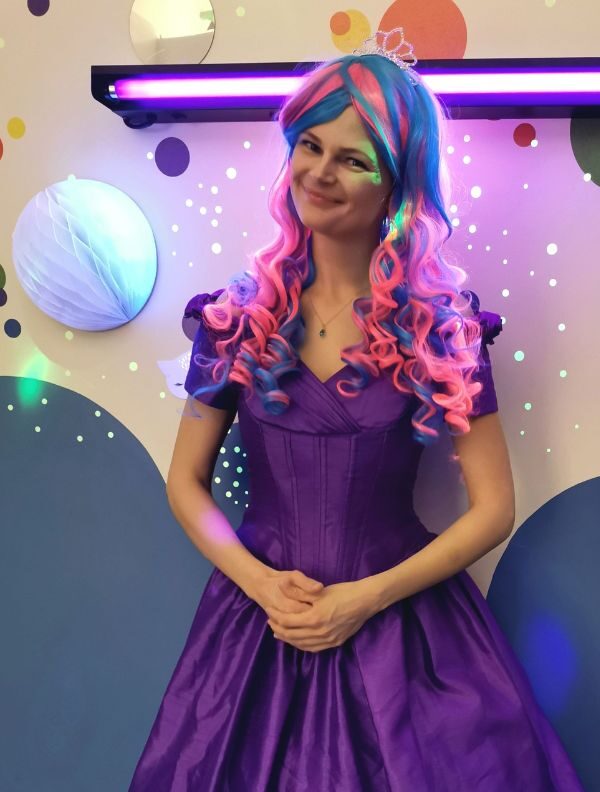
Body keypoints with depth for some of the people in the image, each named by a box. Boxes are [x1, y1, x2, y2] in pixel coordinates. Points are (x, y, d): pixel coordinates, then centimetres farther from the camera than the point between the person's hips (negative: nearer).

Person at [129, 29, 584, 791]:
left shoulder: (440, 324, -8)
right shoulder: (237, 315, -3)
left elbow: (493, 508, -6)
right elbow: (186, 483, 3)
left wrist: (369, 597, -13)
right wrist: (259, 581, -11)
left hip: (400, 619, -1)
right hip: (263, 608, 2)